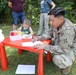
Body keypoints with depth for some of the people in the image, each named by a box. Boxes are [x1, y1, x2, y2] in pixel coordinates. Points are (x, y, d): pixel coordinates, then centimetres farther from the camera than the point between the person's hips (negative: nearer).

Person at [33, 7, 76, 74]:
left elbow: (63, 49, -34)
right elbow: (50, 35, 2)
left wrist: (44, 46, -37)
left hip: (69, 49, -7)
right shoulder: (55, 23, -14)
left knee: (57, 59, -32)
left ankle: (67, 64, 3)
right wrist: (38, 38, -15)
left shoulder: (68, 29, -36)